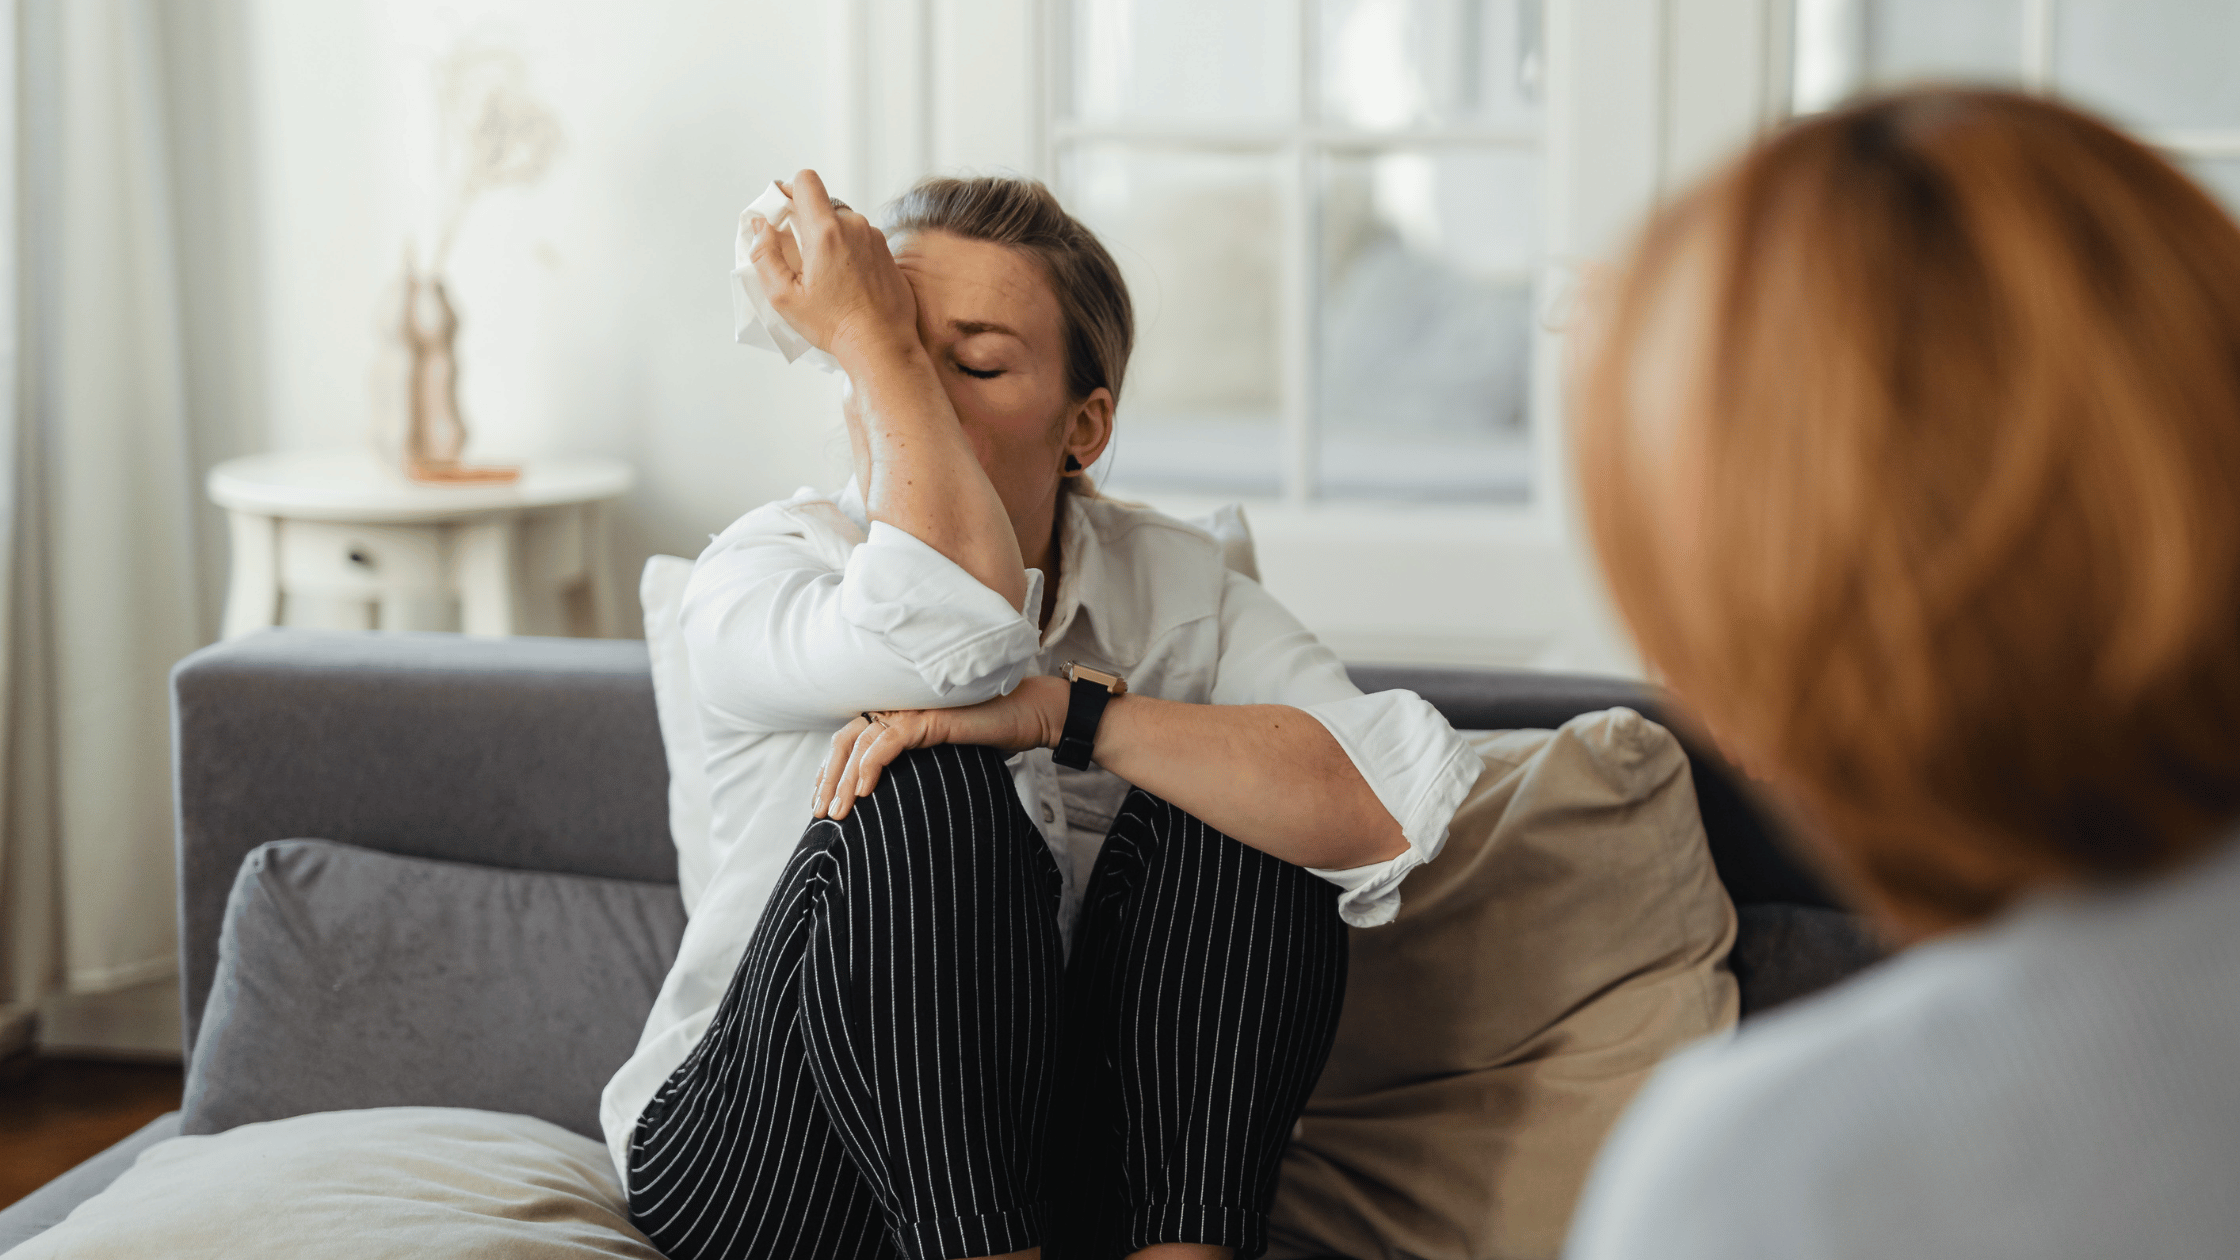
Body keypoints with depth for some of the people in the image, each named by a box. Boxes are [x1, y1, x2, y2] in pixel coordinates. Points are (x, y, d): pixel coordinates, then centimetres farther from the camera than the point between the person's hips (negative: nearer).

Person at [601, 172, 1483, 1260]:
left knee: (1234, 814, -19)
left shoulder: (1172, 586, -2)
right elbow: (951, 630, -35)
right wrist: (874, 337, -24)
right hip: (763, 1167, -2)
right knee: (924, 782, -27)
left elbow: (1390, 803, -22)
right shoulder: (758, 574, -9)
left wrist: (1058, 710, -30)